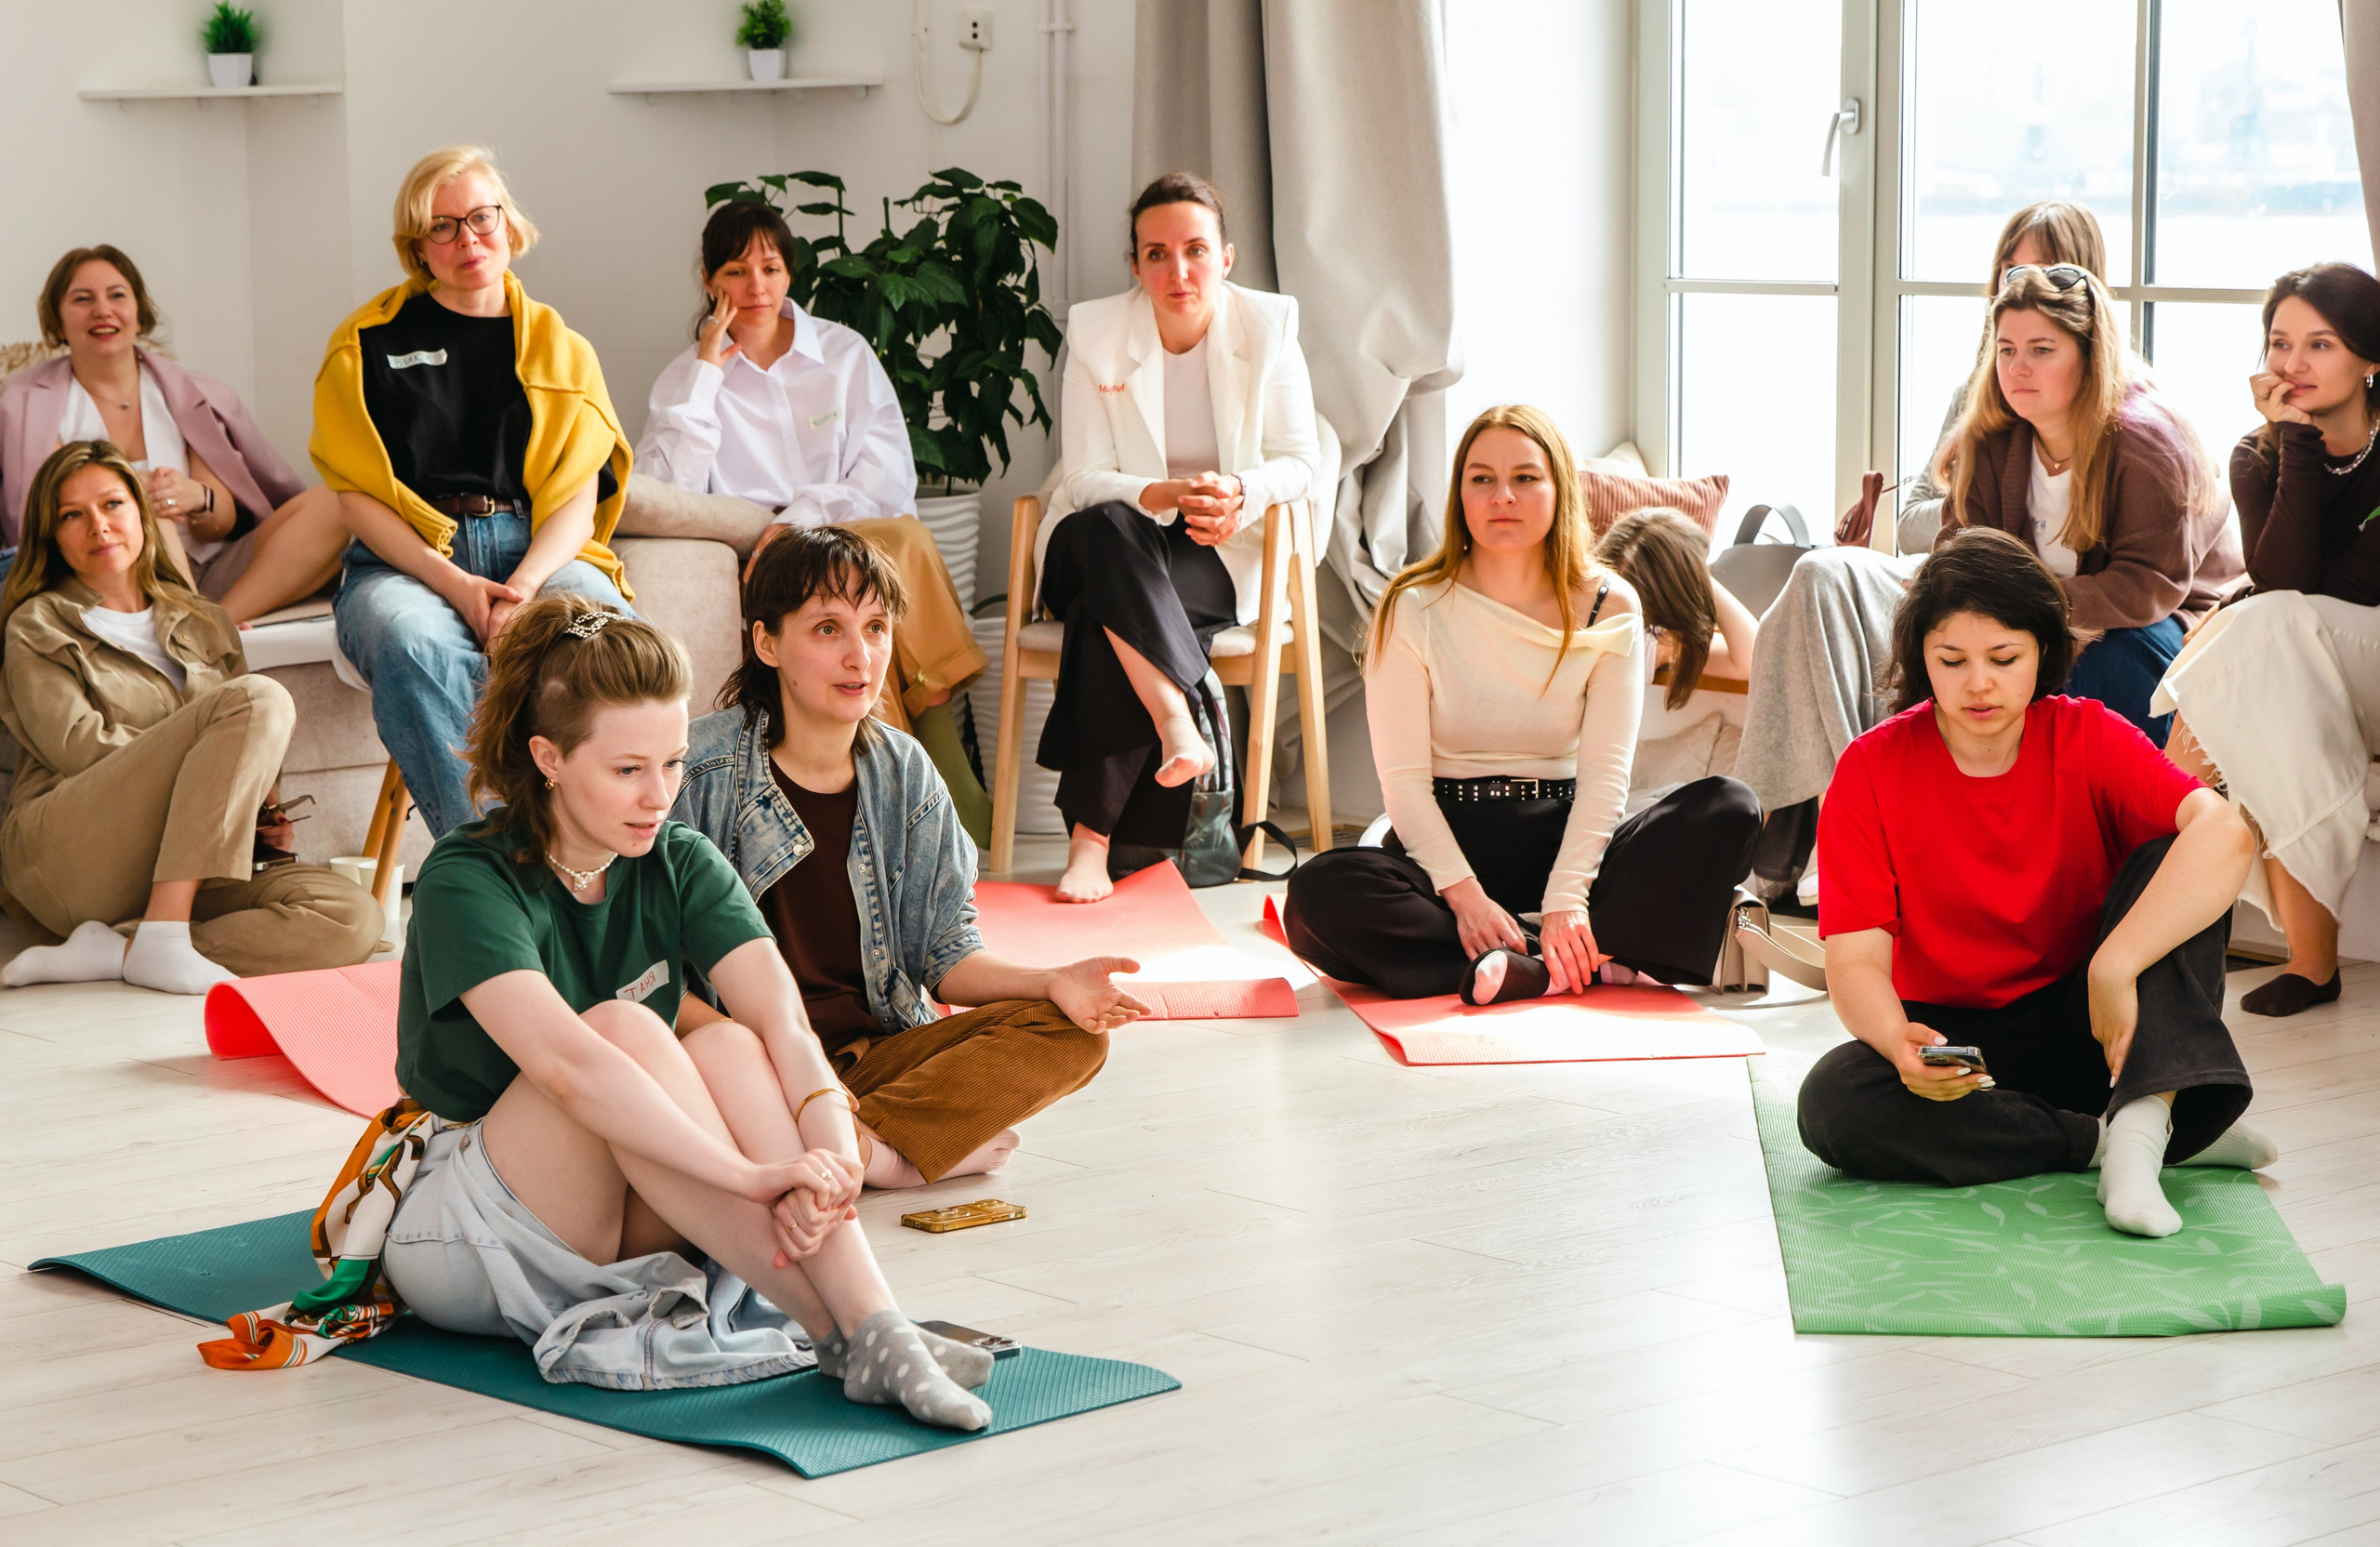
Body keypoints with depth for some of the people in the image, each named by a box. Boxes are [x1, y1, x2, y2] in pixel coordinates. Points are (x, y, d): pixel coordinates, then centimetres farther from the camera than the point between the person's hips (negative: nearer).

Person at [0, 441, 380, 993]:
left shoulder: (207, 626, 26)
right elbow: (78, 745, -2)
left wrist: (262, 818, 0)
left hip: (184, 873, 5)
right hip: (67, 856, -5)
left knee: (353, 917, -25)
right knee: (261, 698, -25)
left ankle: (107, 955, -27)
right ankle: (161, 941, -33)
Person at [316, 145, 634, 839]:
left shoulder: (558, 348, 19)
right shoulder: (371, 343, 13)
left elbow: (578, 501, 9)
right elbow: (356, 499, 5)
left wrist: (524, 587, -13)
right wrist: (451, 584, -13)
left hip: (537, 552, 2)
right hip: (405, 561, -1)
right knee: (413, 647, -39)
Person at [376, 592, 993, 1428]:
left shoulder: (681, 865, -1)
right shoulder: (468, 882, -19)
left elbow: (784, 1020, -18)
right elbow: (564, 1062, -36)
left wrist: (832, 1148, -40)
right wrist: (752, 1175, -45)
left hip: (621, 1228, 5)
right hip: (457, 1244, -5)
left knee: (729, 1047, -24)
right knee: (623, 1029, -31)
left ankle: (877, 1320, -40)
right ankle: (851, 1338, -40)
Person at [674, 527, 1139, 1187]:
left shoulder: (905, 774, 10)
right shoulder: (701, 768, -7)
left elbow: (947, 955, 10)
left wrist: (1051, 983, -10)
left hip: (874, 1054, 5)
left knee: (1072, 1035, -15)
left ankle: (855, 1145, -27)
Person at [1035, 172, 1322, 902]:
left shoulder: (1268, 325, -4)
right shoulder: (1094, 329, -6)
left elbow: (1303, 460, 1)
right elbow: (1084, 479, -8)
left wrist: (1243, 492, -22)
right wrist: (1167, 496, -29)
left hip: (1217, 556, -1)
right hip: (1109, 544, 1)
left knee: (1107, 618, -34)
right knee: (1108, 530, -39)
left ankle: (1091, 835, -33)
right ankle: (1177, 726, -45)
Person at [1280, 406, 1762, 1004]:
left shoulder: (1609, 608, 0)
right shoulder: (1413, 610, -4)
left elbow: (1604, 772, -7)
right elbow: (1402, 779, -9)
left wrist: (1566, 898, -23)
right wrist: (1463, 893, -24)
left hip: (1559, 836, 2)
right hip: (1445, 838, -1)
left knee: (1728, 810, -22)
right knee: (1318, 893, -33)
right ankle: (1590, 964, -33)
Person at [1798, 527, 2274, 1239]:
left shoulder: (2089, 740, -9)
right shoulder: (1872, 771, -8)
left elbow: (2225, 831, -29)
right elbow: (1855, 958, -15)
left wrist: (2114, 969, -39)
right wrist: (1898, 1042, -39)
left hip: (2086, 1030, 0)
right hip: (1952, 1036, 0)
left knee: (2172, 858, -22)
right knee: (1832, 1104, -32)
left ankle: (2141, 1124, -36)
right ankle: (2142, 1136, -25)